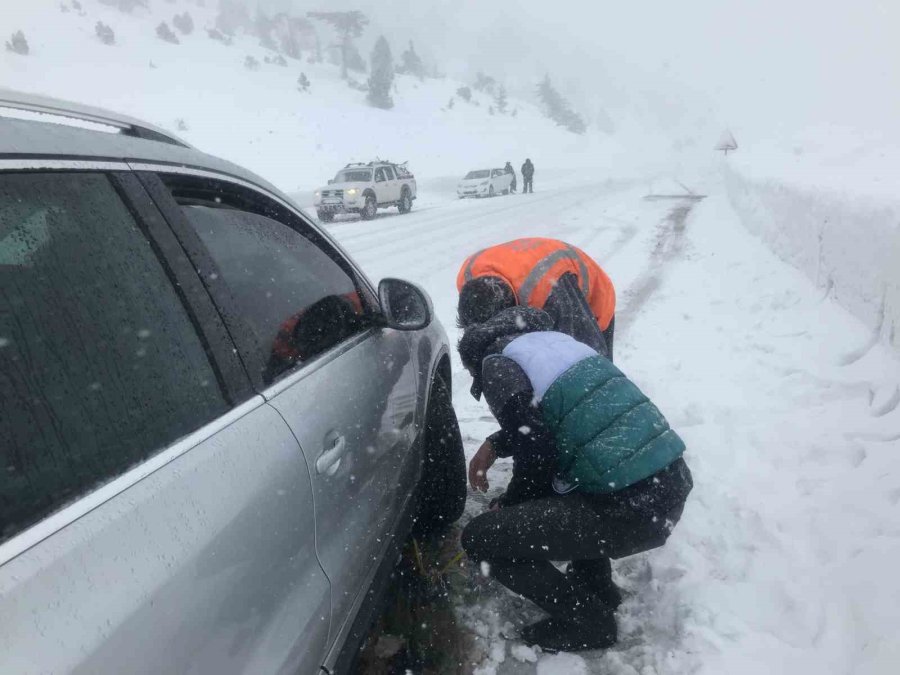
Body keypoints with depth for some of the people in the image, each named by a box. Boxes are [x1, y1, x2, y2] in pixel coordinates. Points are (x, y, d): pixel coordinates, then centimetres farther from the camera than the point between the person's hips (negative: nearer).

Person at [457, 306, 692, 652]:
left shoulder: (497, 364, -5)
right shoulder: (553, 339, 17)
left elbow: (536, 455, -8)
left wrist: (505, 506, 10)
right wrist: (495, 444, 26)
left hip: (632, 510, -9)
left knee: (479, 537, -1)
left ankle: (586, 620, 13)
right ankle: (596, 586, 31)